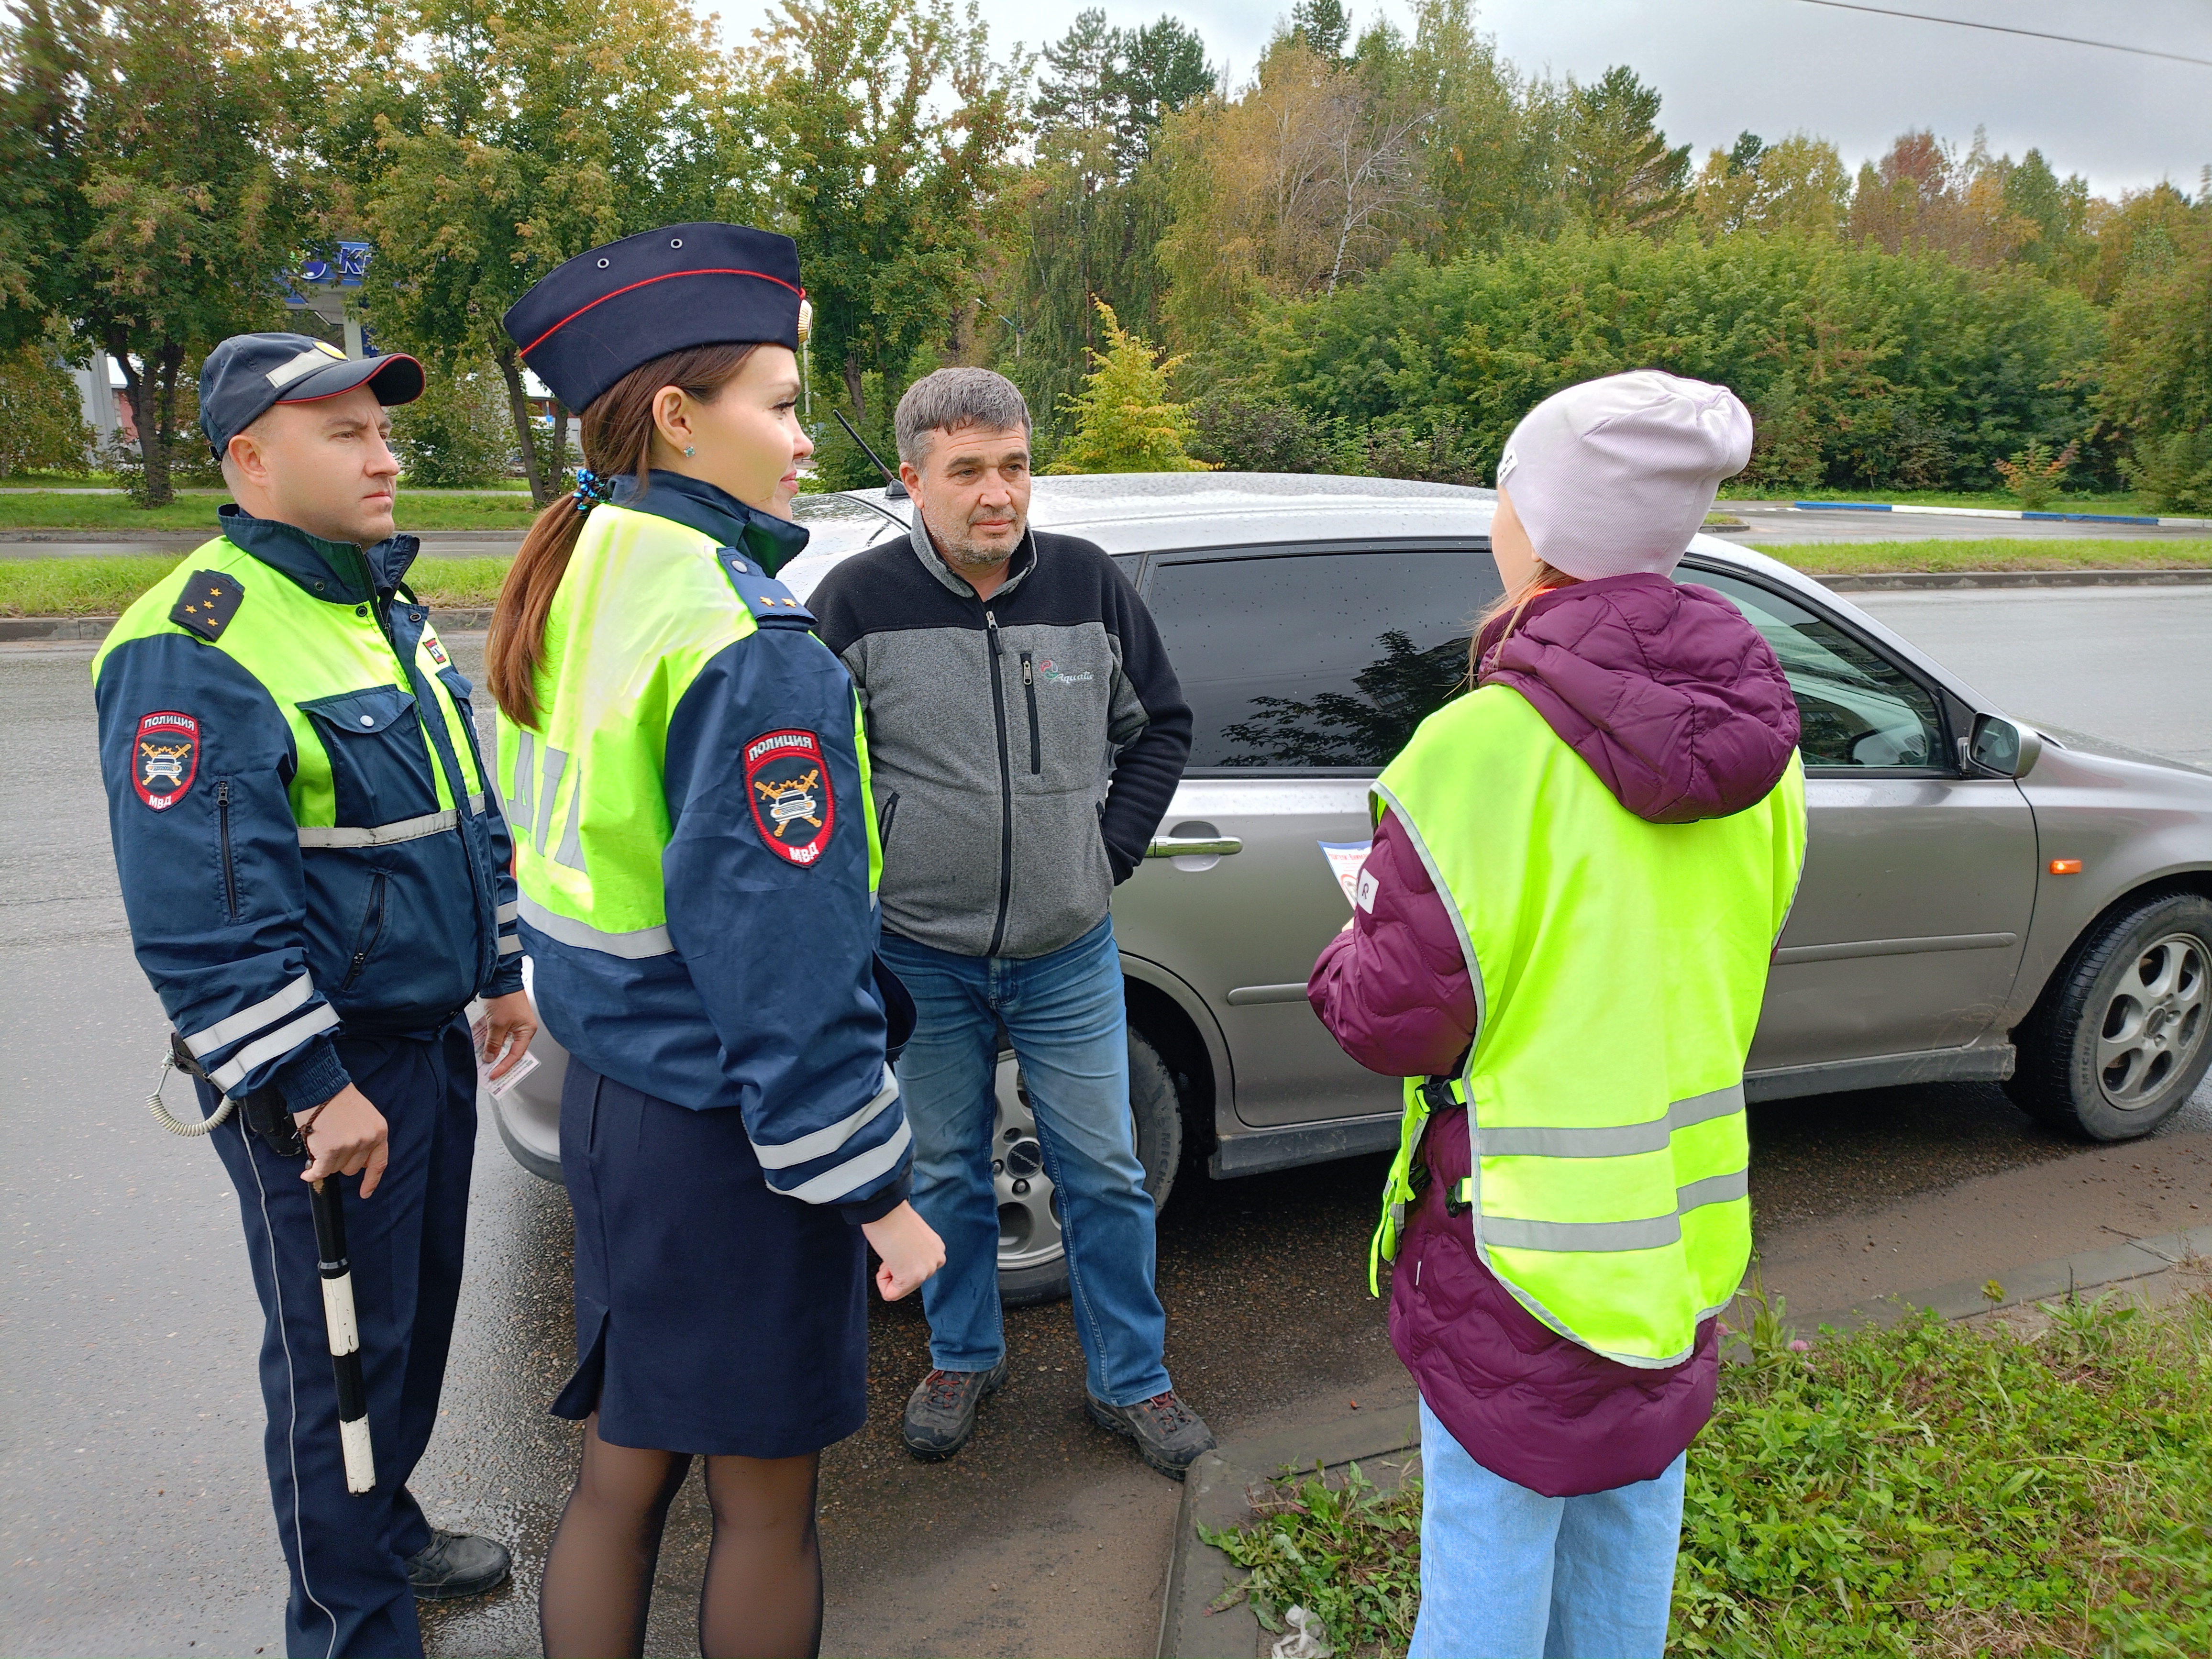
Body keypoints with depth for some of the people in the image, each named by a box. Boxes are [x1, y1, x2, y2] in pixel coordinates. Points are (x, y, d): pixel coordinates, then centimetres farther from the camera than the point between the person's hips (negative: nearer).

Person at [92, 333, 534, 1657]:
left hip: (435, 1038, 9)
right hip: (327, 1072, -8)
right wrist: (312, 1091, -22)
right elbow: (199, 916, -23)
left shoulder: (390, 608, 11)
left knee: (419, 1310, 22)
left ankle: (389, 1528, 43)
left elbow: (470, 815, 19)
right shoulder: (198, 647, -19)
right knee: (340, 1349, 6)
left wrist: (502, 971, 17)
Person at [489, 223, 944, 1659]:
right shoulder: (746, 646, -23)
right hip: (725, 1137, -8)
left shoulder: (573, 588, 5)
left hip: (608, 1096, 8)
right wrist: (877, 1191, -15)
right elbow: (782, 959, -24)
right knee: (768, 1500, 13)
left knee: (622, 1472, 23)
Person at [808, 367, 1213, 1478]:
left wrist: (1111, 852, 2)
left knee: (1106, 1174, 10)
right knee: (946, 1172, 16)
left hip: (1069, 951, 1)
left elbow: (1160, 725, 10)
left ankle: (1131, 1379, 30)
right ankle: (963, 1357, 39)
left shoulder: (1089, 583, -2)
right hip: (921, 957, -1)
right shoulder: (859, 601, -9)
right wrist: (870, 882, -4)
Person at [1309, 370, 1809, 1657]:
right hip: (1686, 1216, 7)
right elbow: (1725, 956, 9)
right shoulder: (1756, 742, -4)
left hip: (1523, 1233, -6)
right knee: (1634, 1498, 25)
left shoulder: (1481, 755, -26)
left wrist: (1354, 949, 0)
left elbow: (1394, 1021, -20)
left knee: (1492, 1522, 13)